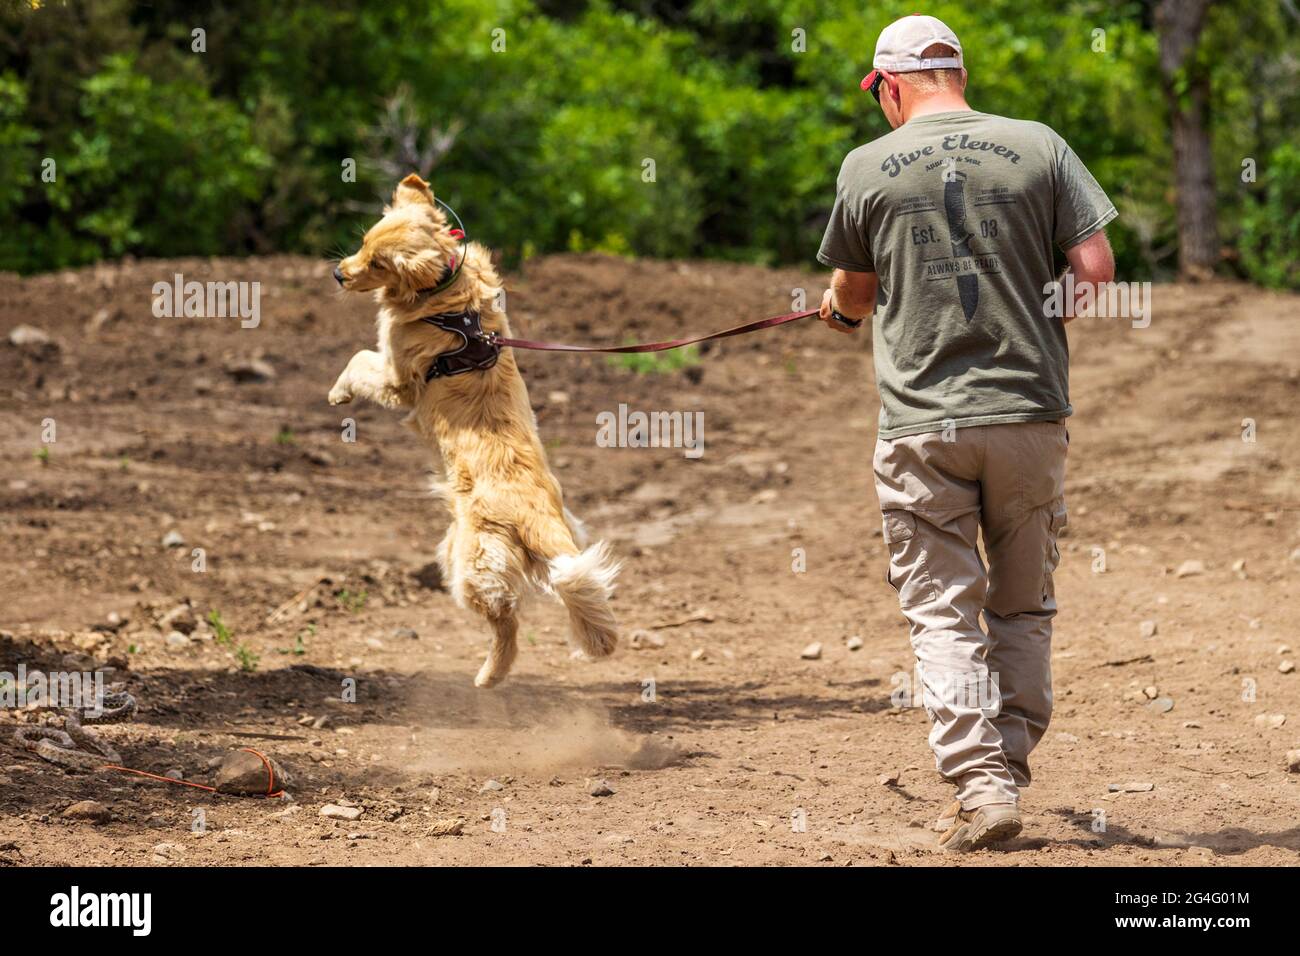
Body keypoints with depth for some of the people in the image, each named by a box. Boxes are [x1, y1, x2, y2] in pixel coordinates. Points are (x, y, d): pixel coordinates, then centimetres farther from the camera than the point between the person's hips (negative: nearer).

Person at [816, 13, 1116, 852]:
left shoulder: (868, 168, 0)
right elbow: (1097, 265, -4)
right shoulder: (1039, 147, 1)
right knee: (1023, 605, 16)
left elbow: (853, 293, 13)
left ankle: (981, 785, -9)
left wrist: (839, 310, 38)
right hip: (1030, 410, 1)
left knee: (944, 610, 3)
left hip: (922, 423, -1)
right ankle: (1011, 770, 15)